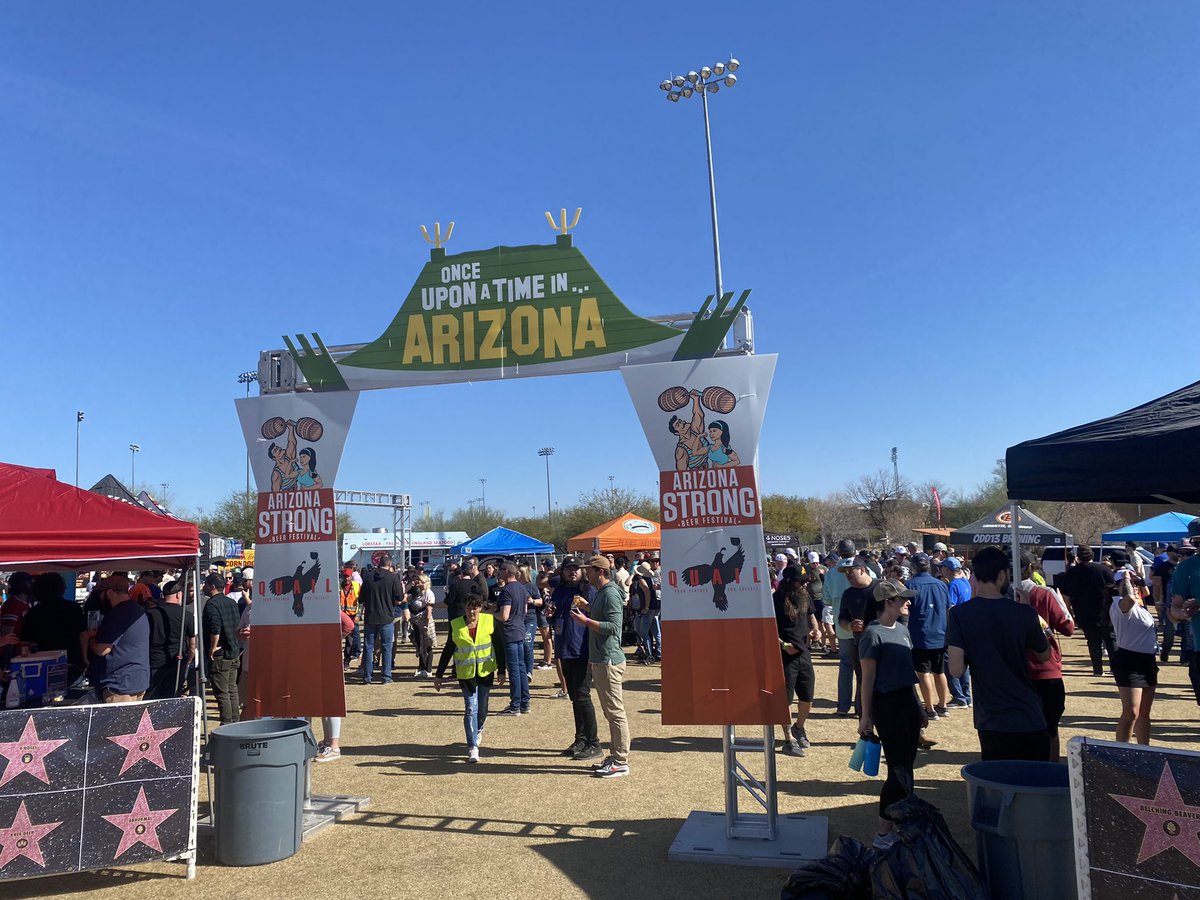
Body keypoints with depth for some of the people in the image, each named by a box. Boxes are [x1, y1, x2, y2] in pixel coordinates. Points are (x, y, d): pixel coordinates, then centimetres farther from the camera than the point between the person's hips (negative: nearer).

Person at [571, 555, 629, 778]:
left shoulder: (610, 594, -15)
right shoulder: (599, 593, 16)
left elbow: (613, 626, -23)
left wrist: (586, 621, -21)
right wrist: (592, 659, 23)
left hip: (609, 661, -10)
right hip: (600, 660, 10)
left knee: (615, 712, -5)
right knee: (610, 712, 15)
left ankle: (621, 762, 1)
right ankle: (615, 756, 23)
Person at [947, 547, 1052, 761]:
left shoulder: (960, 614, -10)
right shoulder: (1024, 613, -7)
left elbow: (956, 669, -14)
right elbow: (1044, 655, 10)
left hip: (992, 721, 0)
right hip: (1029, 718, 1)